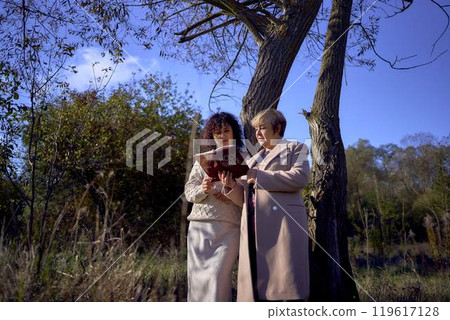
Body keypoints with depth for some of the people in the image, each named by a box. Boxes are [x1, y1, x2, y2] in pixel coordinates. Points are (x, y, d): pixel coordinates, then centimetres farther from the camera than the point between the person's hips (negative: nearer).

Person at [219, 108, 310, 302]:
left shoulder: (295, 149, 15)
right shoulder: (253, 160, 30)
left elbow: (300, 177, -6)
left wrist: (258, 178, -7)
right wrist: (231, 186, 3)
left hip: (282, 221, -5)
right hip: (254, 226, 5)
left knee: (284, 287, -12)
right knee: (255, 285, -3)